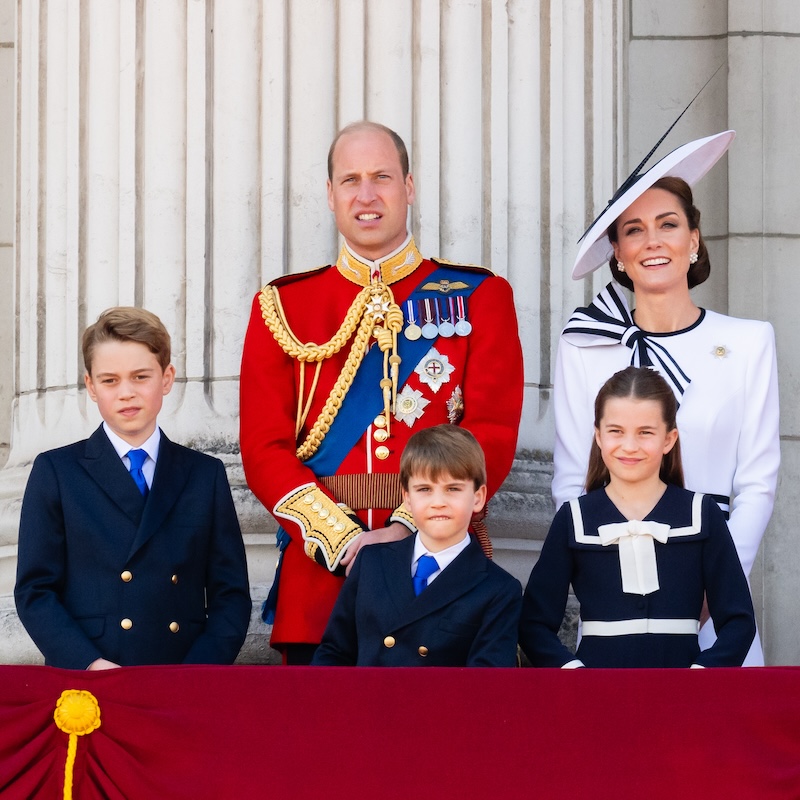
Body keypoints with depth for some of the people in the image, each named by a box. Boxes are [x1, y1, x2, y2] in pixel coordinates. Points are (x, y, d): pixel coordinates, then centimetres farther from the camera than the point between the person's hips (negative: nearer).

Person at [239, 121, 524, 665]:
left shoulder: (480, 298, 6)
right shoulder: (282, 306, 9)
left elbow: (492, 434, -3)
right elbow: (264, 446, 2)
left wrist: (408, 528, -16)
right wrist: (339, 536, -13)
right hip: (320, 569, 1)